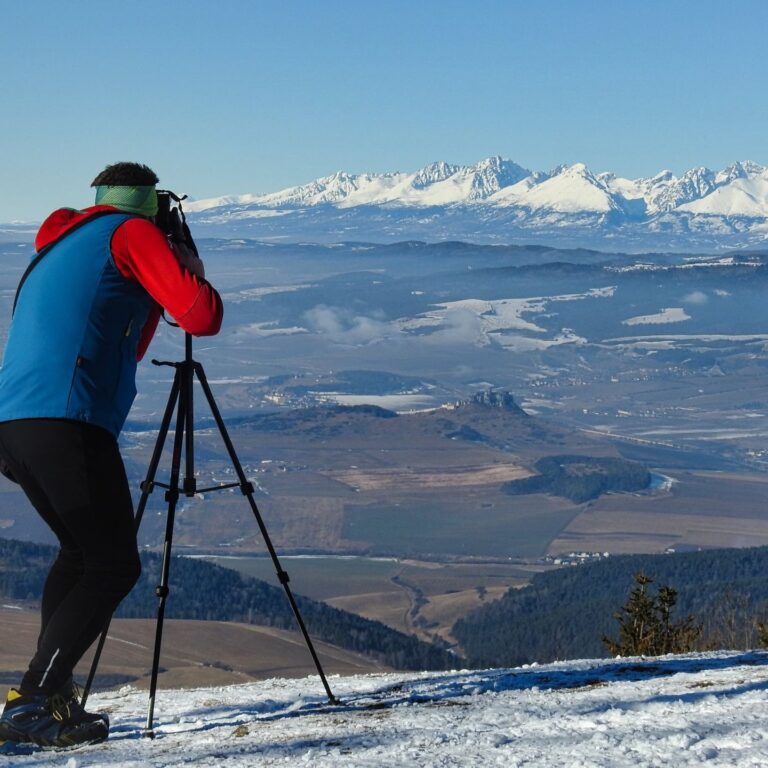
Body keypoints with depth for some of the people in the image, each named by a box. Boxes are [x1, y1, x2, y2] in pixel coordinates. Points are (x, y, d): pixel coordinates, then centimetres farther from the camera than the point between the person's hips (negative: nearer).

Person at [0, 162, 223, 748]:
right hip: (69, 422, -9)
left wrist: (154, 299, 28)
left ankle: (53, 695, 16)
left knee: (81, 551, 23)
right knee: (114, 566, -5)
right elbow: (202, 316, -4)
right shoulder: (131, 232, 6)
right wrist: (190, 271, 15)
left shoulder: (58, 249, 30)